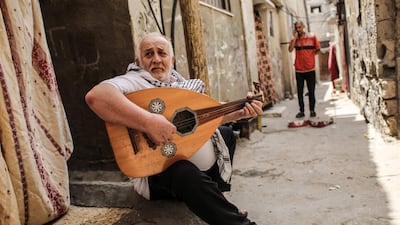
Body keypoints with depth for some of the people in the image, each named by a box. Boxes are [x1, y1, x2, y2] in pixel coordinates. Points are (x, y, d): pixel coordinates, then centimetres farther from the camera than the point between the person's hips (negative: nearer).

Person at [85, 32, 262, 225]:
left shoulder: (180, 82, 8)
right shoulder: (134, 82, -16)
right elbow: (96, 96, -36)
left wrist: (241, 113, 0)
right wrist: (149, 122, -43)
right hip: (160, 175, -8)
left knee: (226, 133, 21)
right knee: (186, 173, -38)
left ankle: (215, 191, 27)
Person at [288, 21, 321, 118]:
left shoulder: (312, 36, 2)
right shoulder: (294, 39, 5)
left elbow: (317, 48, 8)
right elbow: (290, 49, -12)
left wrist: (309, 55, 4)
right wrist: (295, 37, -9)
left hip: (310, 68, -1)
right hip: (299, 69, 1)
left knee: (311, 91, 4)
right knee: (300, 91, 3)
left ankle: (312, 110, 14)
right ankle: (301, 111, 11)